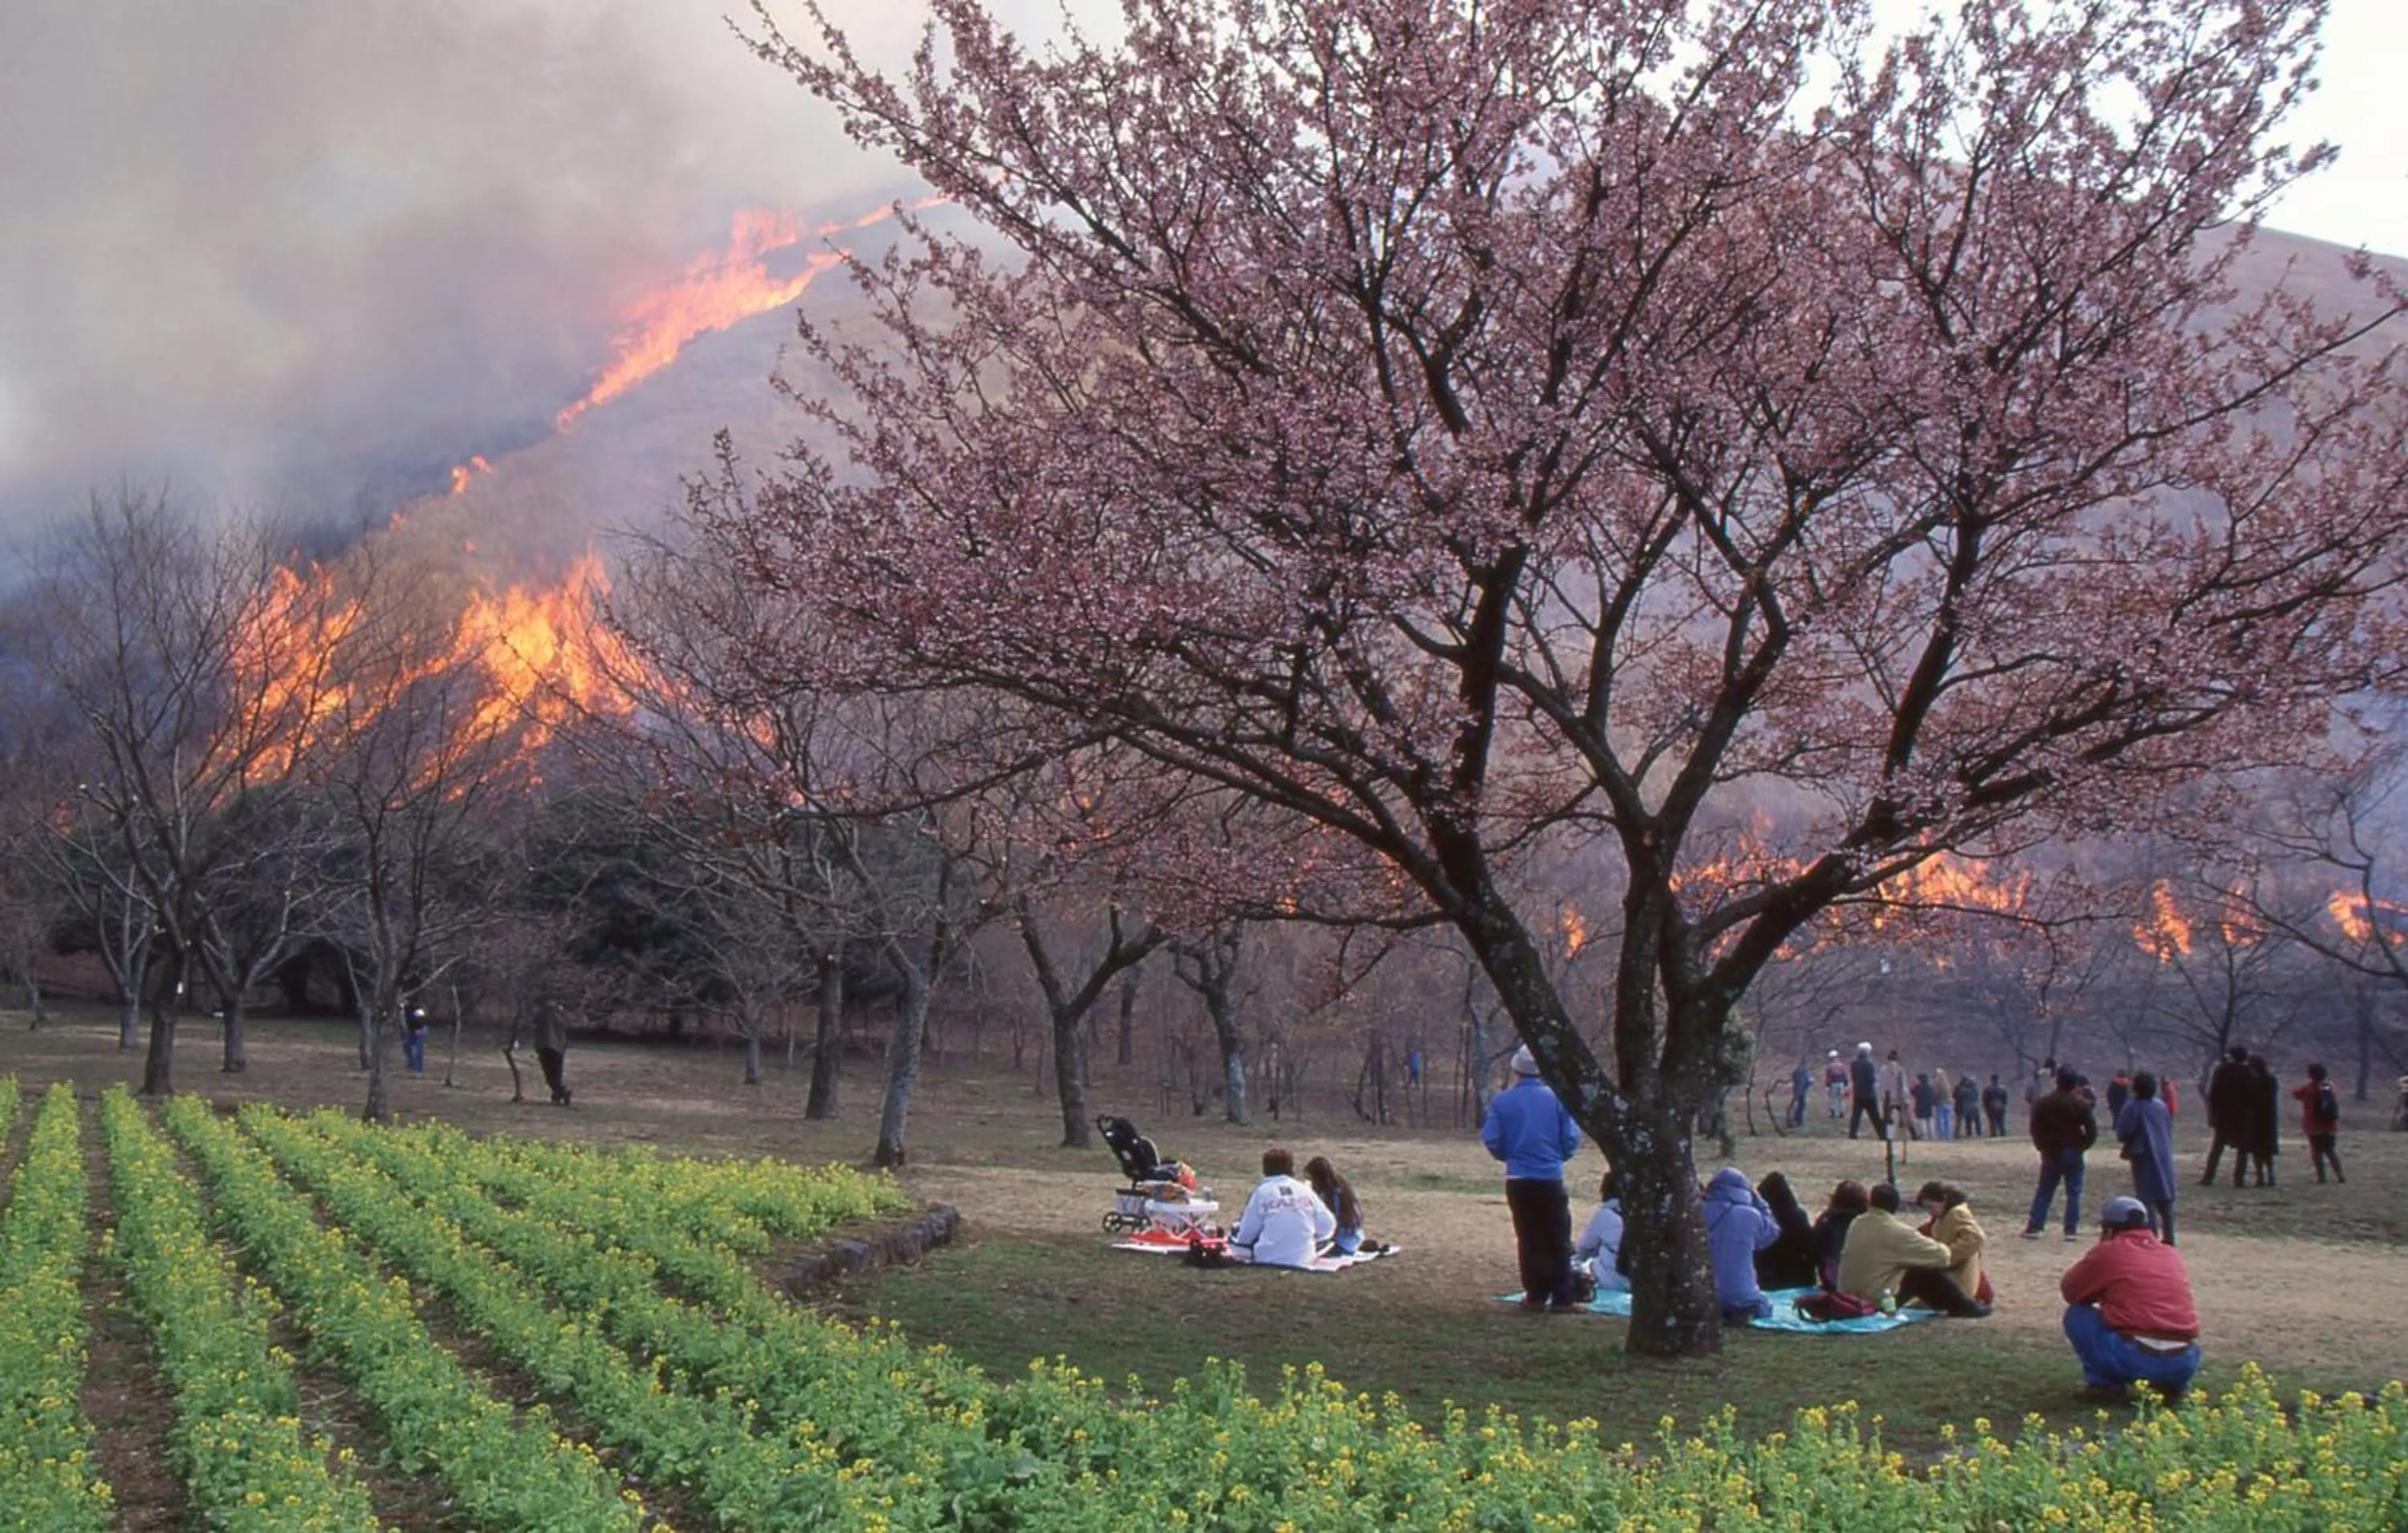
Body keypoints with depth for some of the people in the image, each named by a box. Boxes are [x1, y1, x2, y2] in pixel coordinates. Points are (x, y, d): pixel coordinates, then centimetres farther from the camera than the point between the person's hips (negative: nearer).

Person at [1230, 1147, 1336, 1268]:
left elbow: (1246, 1234, -2)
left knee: (1236, 1233, 19)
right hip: (1303, 1260, 4)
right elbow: (1327, 1225, 3)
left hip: (1269, 1261, -3)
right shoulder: (1305, 1190, 2)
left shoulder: (1261, 1192, -6)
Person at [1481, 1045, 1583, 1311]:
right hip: (1550, 1178, -1)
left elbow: (1492, 1140, -5)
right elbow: (1571, 1138, -5)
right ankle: (1562, 1297, 3)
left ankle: (1535, 1295, 12)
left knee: (1529, 1239, 11)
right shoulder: (1557, 1099, -6)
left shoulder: (1501, 1101, -5)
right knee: (1557, 1240, 6)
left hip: (1518, 1180, 1)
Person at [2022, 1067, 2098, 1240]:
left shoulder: (2044, 1103, -2)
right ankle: (2071, 1229, 0)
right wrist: (2082, 1146, 3)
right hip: (2073, 1153, -2)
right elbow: (2092, 1130, -9)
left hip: (2051, 1153, 2)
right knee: (2073, 1192, 4)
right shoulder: (2080, 1104, -6)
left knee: (2044, 1192, 8)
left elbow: (2035, 1128, -1)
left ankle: (2034, 1227, 4)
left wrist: (2043, 1147, 8)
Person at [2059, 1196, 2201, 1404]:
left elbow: (2069, 1290, 15)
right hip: (2185, 1365, 5)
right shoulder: (2172, 1254, 18)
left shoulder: (2108, 1252, 3)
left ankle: (2105, 1383, 5)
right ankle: (2171, 1386, 13)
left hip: (2137, 1360, -5)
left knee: (2077, 1315, 14)